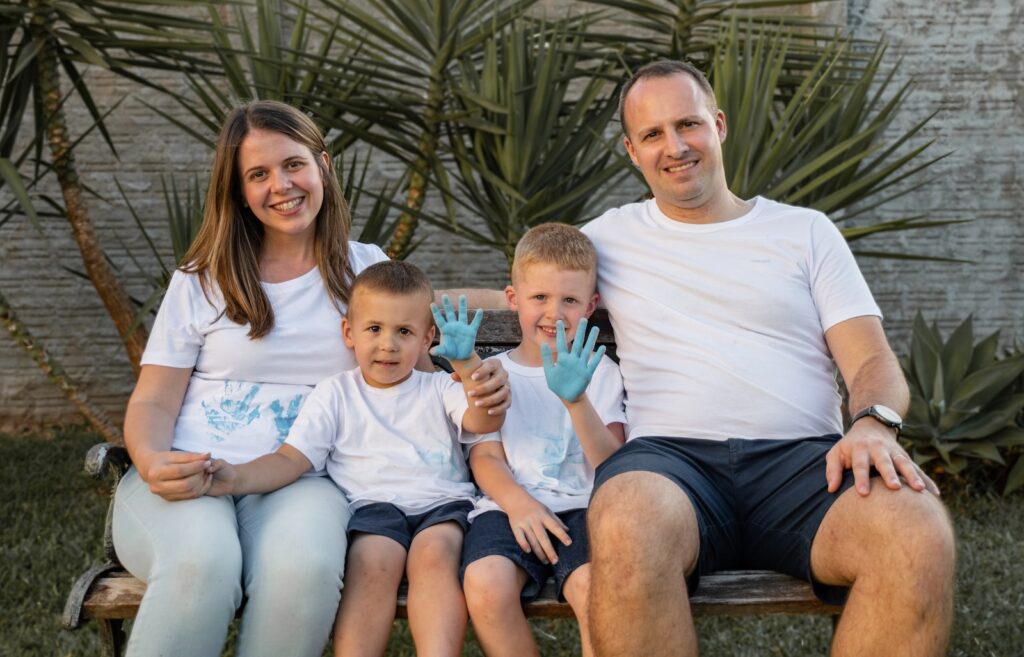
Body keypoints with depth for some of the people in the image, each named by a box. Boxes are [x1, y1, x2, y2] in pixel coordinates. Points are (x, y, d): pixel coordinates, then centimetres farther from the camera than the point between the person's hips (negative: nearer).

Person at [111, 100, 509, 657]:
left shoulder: (365, 269, 16)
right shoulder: (201, 281, 13)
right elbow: (153, 402, 10)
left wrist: (479, 389, -7)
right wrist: (154, 464, -14)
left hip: (298, 482, 0)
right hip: (186, 479, 0)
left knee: (304, 567, -36)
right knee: (202, 561, -36)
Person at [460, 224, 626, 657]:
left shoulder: (599, 372, 15)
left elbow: (612, 466, 2)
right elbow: (485, 458, 8)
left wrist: (577, 402, -15)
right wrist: (517, 502, -15)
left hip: (582, 506, 0)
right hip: (511, 505, 1)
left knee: (594, 585, -34)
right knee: (485, 584, -32)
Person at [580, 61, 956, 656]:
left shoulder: (806, 231, 19)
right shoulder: (610, 237, 21)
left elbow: (872, 361, 11)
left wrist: (875, 423, -13)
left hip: (804, 457, 1)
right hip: (671, 456, 0)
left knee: (920, 537, -34)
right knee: (627, 528, -40)